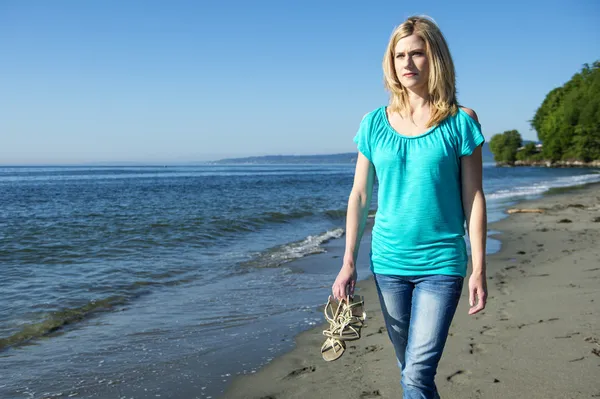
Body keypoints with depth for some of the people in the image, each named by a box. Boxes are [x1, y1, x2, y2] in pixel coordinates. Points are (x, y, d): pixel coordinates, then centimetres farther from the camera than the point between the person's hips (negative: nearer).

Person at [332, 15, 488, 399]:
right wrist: (349, 262, 2)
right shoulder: (375, 123, 2)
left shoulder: (460, 122, -4)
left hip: (442, 264, -3)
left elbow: (474, 198, -3)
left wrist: (479, 269, -5)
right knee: (409, 367, 16)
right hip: (388, 262, 3)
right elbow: (360, 195, 5)